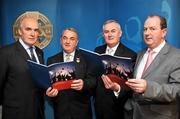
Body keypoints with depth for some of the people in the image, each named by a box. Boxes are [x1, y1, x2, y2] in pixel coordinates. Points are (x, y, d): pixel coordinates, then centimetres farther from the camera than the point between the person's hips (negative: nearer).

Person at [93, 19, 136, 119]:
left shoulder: (130, 55, -16)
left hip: (116, 106, -5)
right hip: (98, 102, 5)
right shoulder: (98, 51, 2)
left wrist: (117, 88, -36)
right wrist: (94, 94, 3)